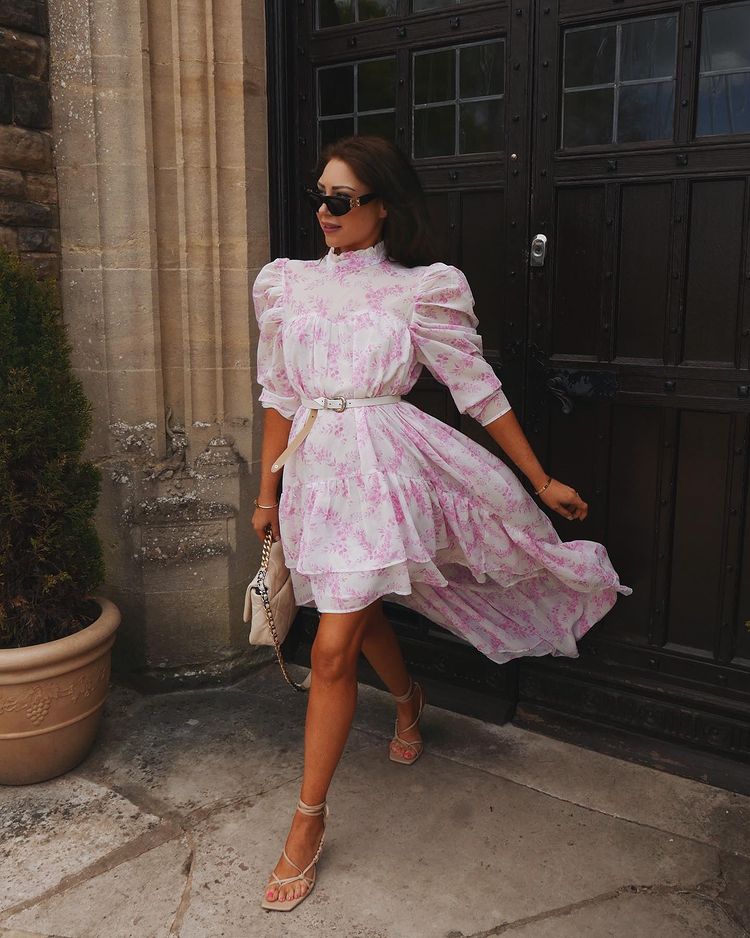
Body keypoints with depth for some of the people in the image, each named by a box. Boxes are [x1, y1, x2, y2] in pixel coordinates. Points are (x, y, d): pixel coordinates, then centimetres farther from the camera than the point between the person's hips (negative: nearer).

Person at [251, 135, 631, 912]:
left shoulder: (421, 291, -4)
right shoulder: (287, 285, 8)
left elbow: (481, 391, 0)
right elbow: (279, 397, 11)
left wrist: (542, 481, 4)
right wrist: (267, 494, 13)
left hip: (382, 467, -5)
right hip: (316, 468, 5)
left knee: (332, 651, -7)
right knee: (362, 618, 23)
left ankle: (309, 820, 10)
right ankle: (408, 702, 56)